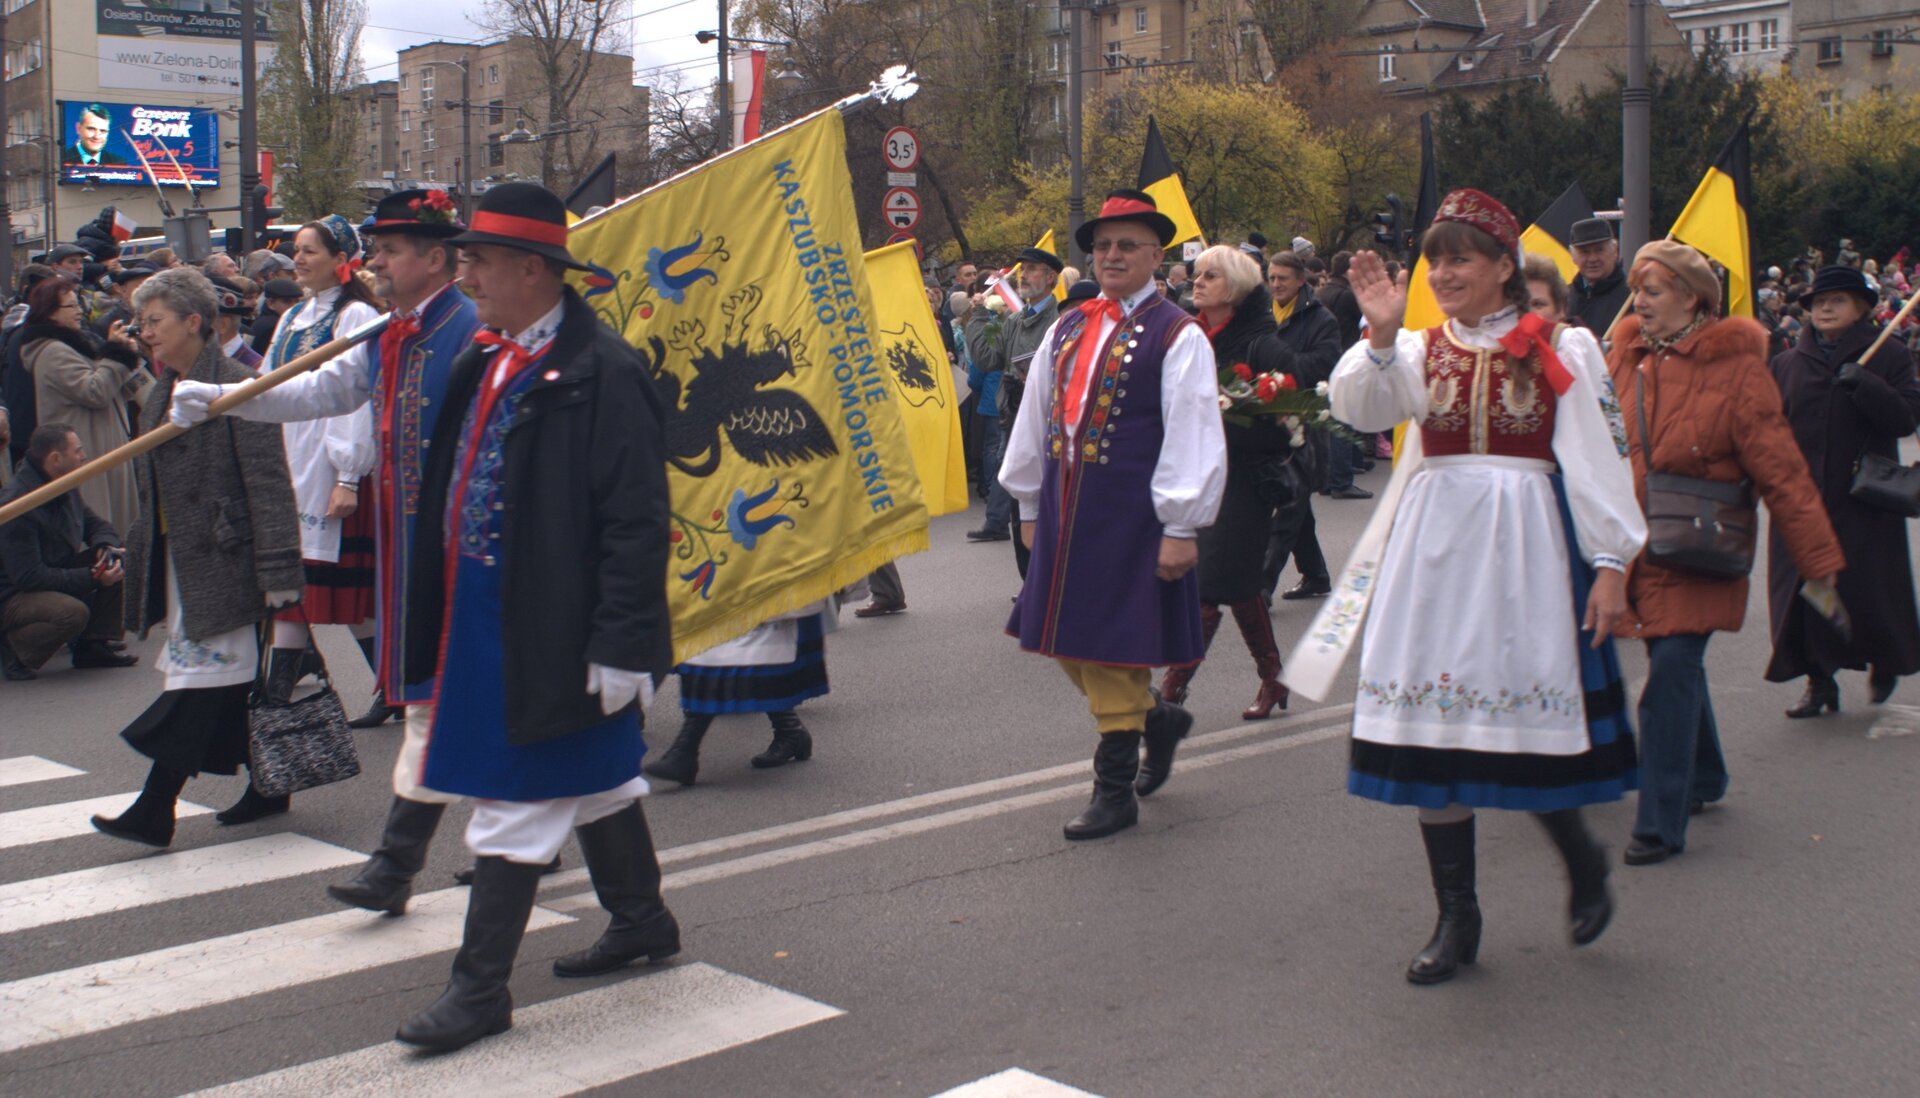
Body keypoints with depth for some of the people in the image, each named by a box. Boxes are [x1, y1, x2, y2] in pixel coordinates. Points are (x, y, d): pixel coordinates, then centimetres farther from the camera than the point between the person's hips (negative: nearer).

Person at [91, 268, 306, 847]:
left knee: (201, 678, -6)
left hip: (222, 558, -9)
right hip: (177, 558, 9)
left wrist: (277, 569, -19)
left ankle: (154, 811, -6)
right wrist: (143, 551, 17)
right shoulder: (159, 396, 14)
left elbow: (267, 483, -16)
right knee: (233, 680, 13)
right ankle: (267, 787, 24)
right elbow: (152, 488, 20)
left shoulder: (238, 387, -12)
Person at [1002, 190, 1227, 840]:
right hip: (1065, 511, 7)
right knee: (1065, 641, 11)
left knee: (1111, 643, -2)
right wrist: (1030, 507, 17)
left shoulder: (1177, 336, -7)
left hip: (1129, 515, -7)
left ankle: (1115, 790, 10)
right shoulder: (1067, 329, 12)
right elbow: (1034, 419, 17)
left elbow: (1192, 438, -11)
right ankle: (1156, 718, 34)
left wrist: (1179, 528, -15)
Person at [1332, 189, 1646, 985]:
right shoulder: (1419, 351, 10)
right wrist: (1381, 335, -22)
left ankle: (1583, 860, 26)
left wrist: (1611, 562, -5)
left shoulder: (1561, 350, 4)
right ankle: (1456, 919, 12)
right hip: (1434, 547, 3)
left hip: (1525, 546, -3)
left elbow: (1595, 460, 1)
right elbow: (1360, 409, -8)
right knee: (1432, 724, 1)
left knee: (1526, 717, -5)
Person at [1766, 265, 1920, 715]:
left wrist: (1864, 385, -21)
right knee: (1803, 591, -1)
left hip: (1864, 501, -2)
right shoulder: (1788, 364, 10)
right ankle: (1819, 683, 10)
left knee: (1868, 591, 1)